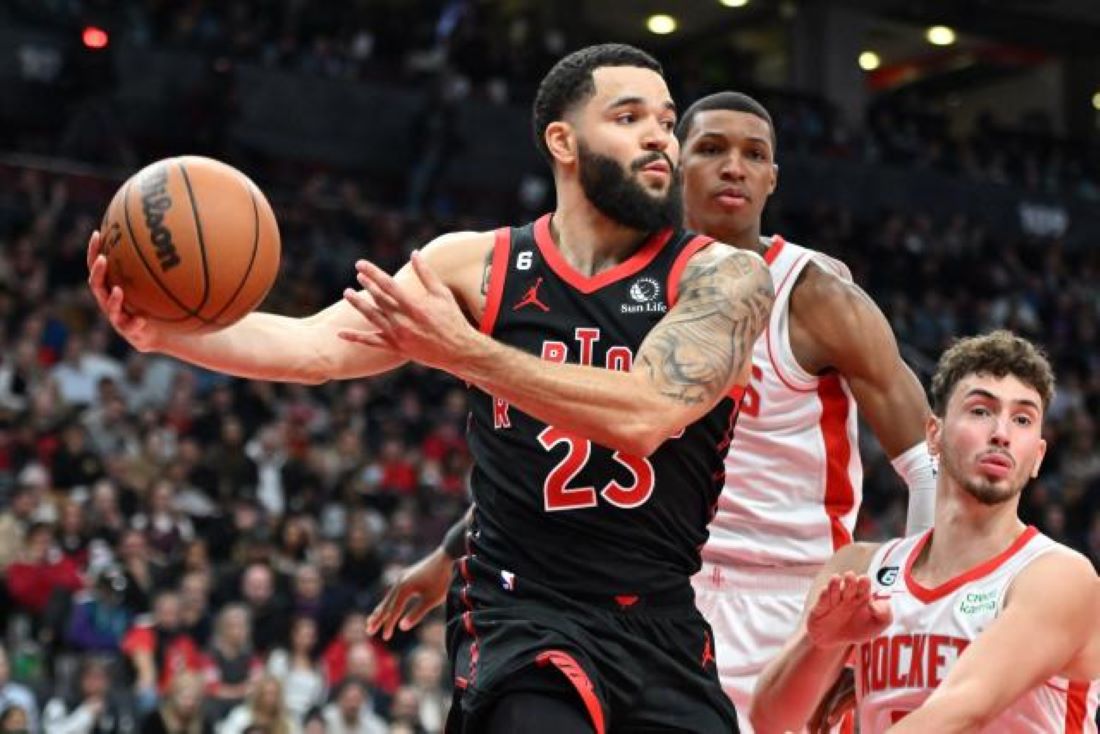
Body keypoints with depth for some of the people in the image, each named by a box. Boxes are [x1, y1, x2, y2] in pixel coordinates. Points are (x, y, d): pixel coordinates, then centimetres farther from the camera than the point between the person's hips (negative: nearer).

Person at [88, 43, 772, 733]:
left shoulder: (722, 276, -4)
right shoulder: (477, 264, 1)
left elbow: (643, 414, -19)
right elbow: (316, 346, -8)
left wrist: (464, 353, -22)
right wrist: (166, 330, -25)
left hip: (665, 631, 2)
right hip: (525, 621, -1)